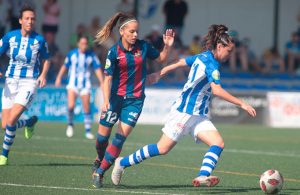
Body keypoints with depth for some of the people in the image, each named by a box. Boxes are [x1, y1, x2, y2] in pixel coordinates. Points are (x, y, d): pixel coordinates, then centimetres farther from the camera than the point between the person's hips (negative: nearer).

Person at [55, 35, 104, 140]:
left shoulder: (91, 55, -3)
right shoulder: (72, 54, -2)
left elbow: (97, 69, -2)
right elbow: (65, 66, 12)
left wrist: (102, 83, -11)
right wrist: (59, 78, 12)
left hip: (85, 85, 1)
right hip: (73, 83, 0)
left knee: (87, 108, -1)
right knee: (71, 105, -18)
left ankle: (88, 131, 10)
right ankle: (70, 124, 8)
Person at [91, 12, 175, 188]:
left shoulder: (143, 47, -3)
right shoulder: (114, 52, -10)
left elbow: (160, 58, 14)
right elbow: (108, 78, -11)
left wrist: (168, 46, -5)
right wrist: (106, 101, -22)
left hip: (135, 99, 1)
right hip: (116, 97, -1)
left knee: (121, 138, -9)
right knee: (103, 135, 7)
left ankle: (99, 172, 0)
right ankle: (100, 159, 39)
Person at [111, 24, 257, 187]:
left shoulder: (202, 57, 10)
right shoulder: (211, 63, -18)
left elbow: (181, 62, 20)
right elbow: (217, 90, -30)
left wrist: (160, 74, 31)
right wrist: (241, 104, -29)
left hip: (198, 116, 9)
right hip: (184, 112, -9)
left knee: (218, 143, -11)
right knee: (163, 148, -2)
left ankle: (203, 176, -29)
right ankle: (122, 163, 14)